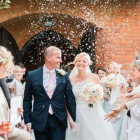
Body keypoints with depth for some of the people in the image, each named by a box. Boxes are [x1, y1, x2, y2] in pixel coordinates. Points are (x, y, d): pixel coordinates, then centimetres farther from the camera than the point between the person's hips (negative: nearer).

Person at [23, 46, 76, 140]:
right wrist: (27, 121, 1)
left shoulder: (64, 75, 3)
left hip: (59, 121, 1)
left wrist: (75, 119, 5)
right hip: (40, 121, 0)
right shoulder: (32, 75, 0)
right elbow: (27, 100, 5)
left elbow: (70, 99, 6)